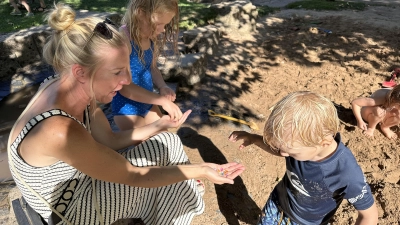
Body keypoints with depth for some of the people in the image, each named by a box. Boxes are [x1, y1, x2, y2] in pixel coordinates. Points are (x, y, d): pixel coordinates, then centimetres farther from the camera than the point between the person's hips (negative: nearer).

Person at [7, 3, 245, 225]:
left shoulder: (74, 89, -15)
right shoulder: (59, 131, -39)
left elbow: (110, 140, -2)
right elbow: (133, 177, -28)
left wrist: (160, 125, -8)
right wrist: (199, 170, -24)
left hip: (78, 180, 7)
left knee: (167, 142, 3)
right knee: (166, 147, -6)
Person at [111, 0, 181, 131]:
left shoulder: (151, 38, -2)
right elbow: (124, 87, -28)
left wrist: (163, 87, -8)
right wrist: (162, 100, -27)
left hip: (148, 104, 8)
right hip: (127, 109, -7)